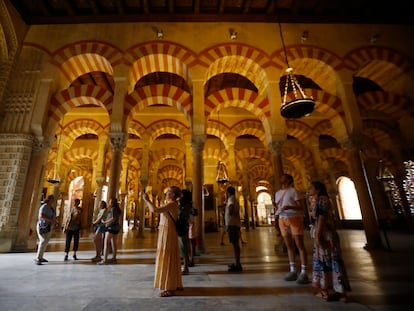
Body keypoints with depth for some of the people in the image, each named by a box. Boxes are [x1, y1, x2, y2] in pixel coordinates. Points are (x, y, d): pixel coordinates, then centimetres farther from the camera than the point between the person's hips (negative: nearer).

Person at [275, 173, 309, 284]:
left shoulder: (293, 190, -2)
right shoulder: (277, 193, 15)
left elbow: (301, 207, -7)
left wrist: (290, 207, -22)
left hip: (294, 218, -5)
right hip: (282, 220, 5)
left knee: (299, 245, -3)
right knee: (289, 246, 7)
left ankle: (304, 273, 0)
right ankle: (293, 271, 13)